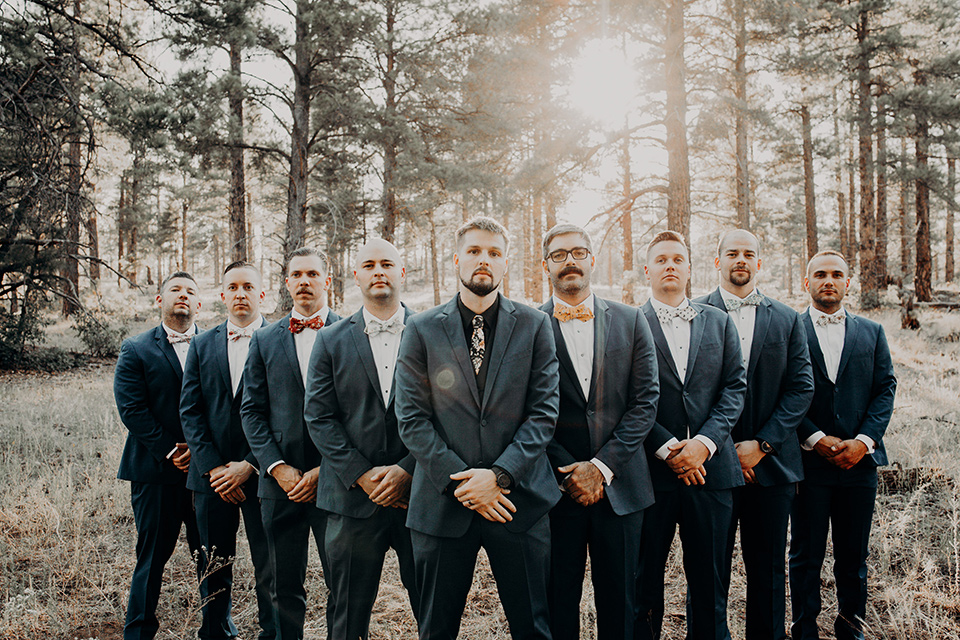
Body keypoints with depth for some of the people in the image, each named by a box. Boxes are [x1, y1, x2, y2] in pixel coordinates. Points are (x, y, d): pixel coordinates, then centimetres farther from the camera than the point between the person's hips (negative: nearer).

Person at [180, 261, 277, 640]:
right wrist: (214, 467, -6)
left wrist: (250, 465, -12)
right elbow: (190, 411, 5)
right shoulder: (202, 345, 11)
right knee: (214, 567, 13)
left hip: (260, 474, -3)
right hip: (212, 475, 3)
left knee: (270, 569, 2)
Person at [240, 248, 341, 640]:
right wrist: (278, 468, -5)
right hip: (282, 481, 3)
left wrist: (325, 469, -10)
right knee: (285, 586, 11)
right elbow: (252, 411, 7)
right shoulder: (264, 340, 10)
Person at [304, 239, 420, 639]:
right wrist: (361, 474, -9)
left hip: (419, 492, -1)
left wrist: (407, 470, -12)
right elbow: (319, 416, 1)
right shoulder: (331, 341, 7)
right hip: (353, 499, 1)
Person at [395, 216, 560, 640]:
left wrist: (499, 474, -12)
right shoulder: (422, 330, 3)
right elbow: (412, 419, -2)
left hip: (519, 500, 0)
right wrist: (461, 482, -11)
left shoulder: (534, 326, 4)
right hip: (443, 505, 0)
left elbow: (544, 411, -1)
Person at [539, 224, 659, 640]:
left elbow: (645, 401, 1)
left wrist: (601, 466, -8)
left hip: (619, 486, 2)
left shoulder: (630, 321, 5)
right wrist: (569, 472, -10)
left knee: (619, 603, 11)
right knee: (558, 604, 7)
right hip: (555, 488, -1)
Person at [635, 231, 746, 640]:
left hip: (709, 466, 3)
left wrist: (705, 442, -9)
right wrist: (666, 448, -13)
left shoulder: (719, 322, 11)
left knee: (709, 577, 11)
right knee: (645, 579, 8)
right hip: (650, 469, -2)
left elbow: (735, 387, 4)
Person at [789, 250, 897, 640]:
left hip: (859, 461, 3)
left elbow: (885, 389, 5)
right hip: (808, 460, -2)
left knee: (854, 554, 12)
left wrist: (863, 441, -7)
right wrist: (816, 439, -13)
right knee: (806, 555, 6)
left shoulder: (872, 333, 11)